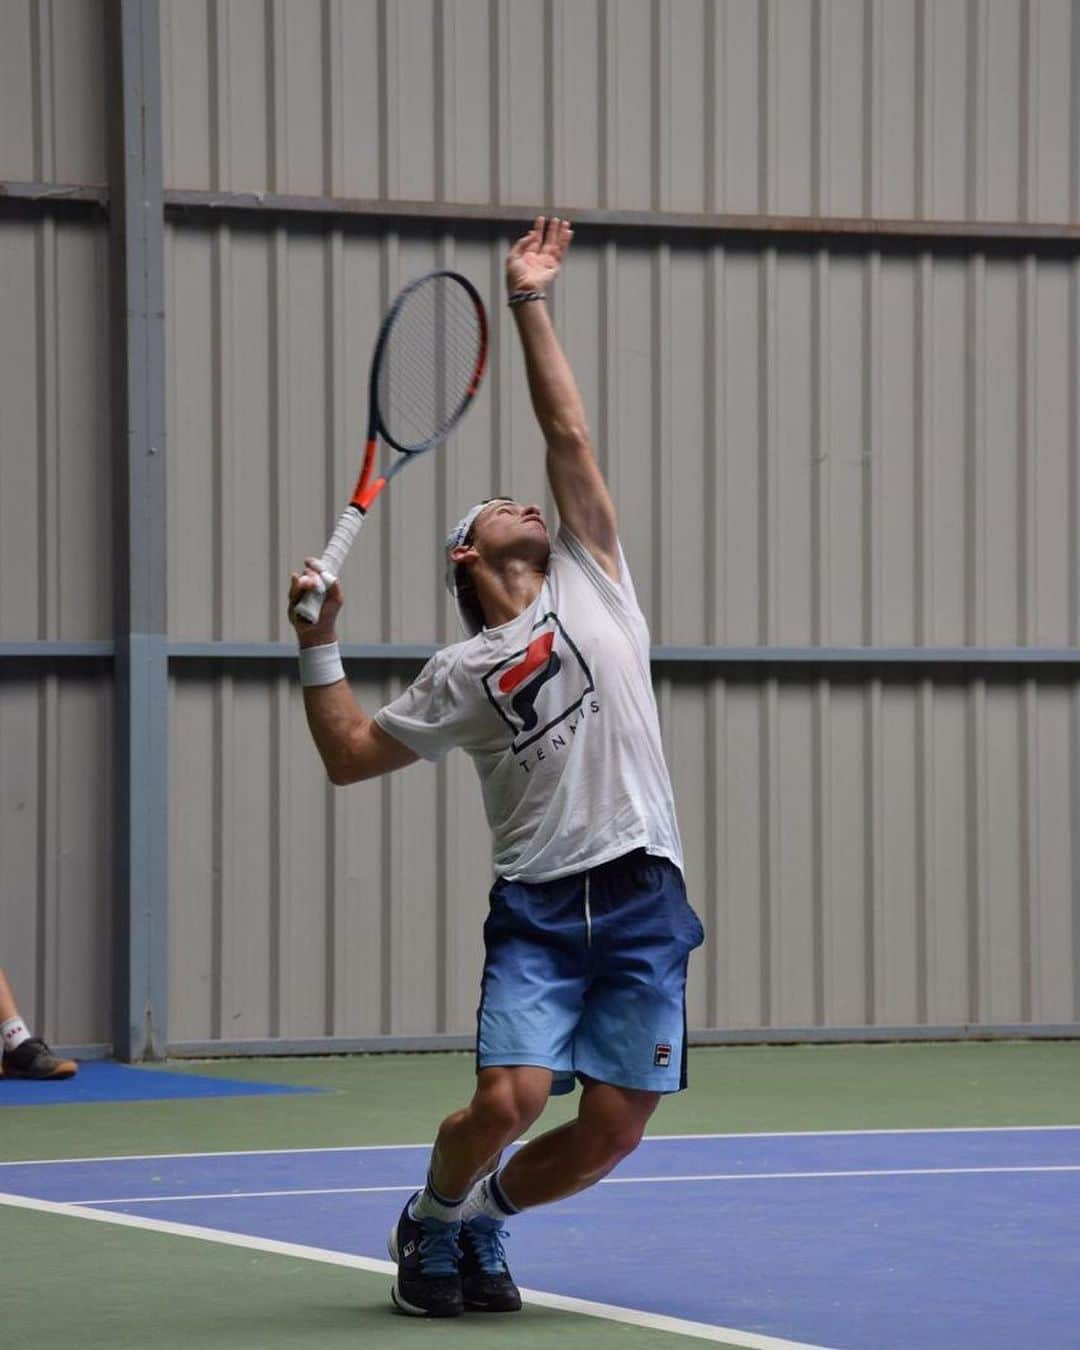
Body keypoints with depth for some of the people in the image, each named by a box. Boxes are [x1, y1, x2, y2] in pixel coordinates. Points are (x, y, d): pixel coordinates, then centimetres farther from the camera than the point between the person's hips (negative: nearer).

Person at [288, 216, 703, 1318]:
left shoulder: (590, 583, 13)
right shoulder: (463, 673, 9)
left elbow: (568, 435, 10)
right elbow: (349, 755, 11)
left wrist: (530, 305, 10)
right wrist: (319, 644, 3)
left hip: (642, 900, 2)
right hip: (538, 906, -2)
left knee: (613, 1129, -2)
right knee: (508, 1100, -17)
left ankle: (484, 1220, 24)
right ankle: (432, 1223, 14)